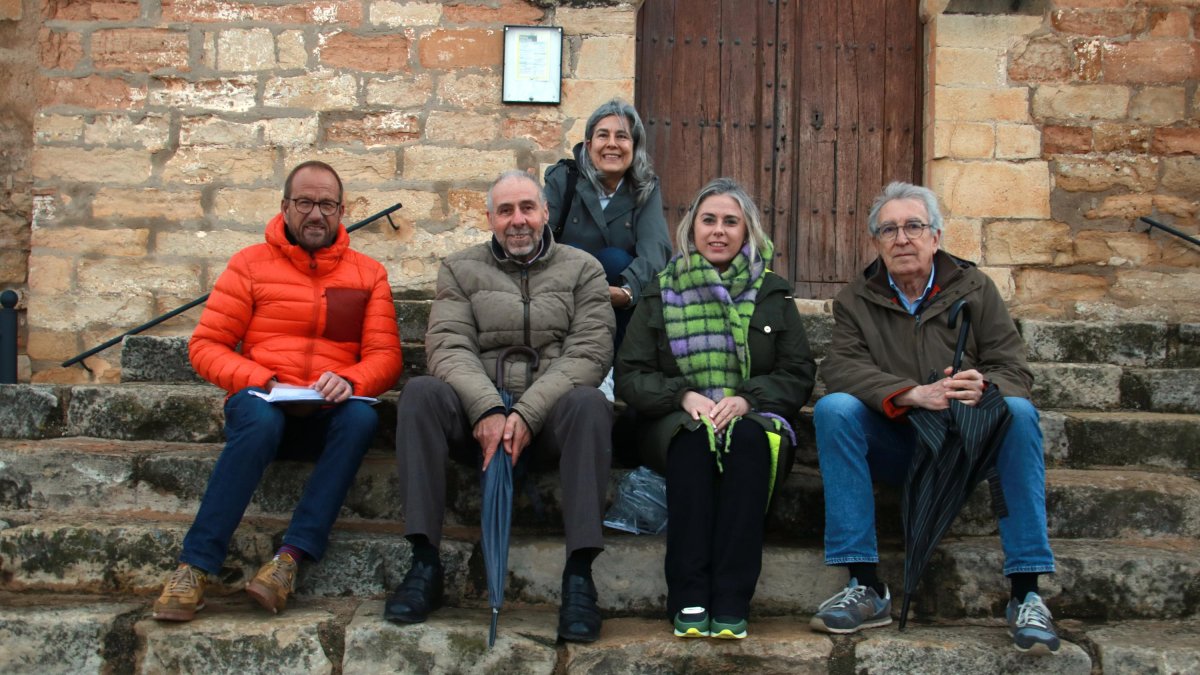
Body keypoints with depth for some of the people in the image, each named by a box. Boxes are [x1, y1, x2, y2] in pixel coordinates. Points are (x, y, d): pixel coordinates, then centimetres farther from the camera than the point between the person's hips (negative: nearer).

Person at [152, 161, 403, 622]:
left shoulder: (367, 273, 13)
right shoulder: (251, 264, 10)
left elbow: (385, 356, 4)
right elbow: (205, 345, 5)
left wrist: (348, 380, -18)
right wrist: (257, 380, -14)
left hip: (327, 417, 1)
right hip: (263, 405, -1)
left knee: (361, 417, -32)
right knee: (259, 418, -36)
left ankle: (290, 558, -35)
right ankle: (194, 567, -34)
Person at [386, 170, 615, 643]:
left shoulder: (582, 268, 11)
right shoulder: (460, 269, 14)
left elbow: (588, 353, -3)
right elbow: (449, 347, -2)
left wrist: (527, 413, -18)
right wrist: (487, 410, -21)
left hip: (551, 416, -1)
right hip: (478, 413, 1)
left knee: (589, 403, -33)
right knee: (420, 393, -27)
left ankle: (579, 574, -34)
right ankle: (425, 563, -28)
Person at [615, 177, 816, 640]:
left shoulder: (773, 293, 13)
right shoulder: (661, 293, 12)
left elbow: (798, 375, 6)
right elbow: (630, 376, 5)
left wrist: (746, 399, -14)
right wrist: (683, 396, -14)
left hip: (754, 418, 0)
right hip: (678, 422, 0)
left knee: (748, 439, -35)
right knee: (693, 440, -35)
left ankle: (731, 602, -37)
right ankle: (688, 600, -36)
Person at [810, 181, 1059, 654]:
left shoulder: (973, 288, 4)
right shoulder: (856, 300, 4)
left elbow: (1015, 370, -4)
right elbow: (840, 367, -14)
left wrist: (986, 386, -29)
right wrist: (911, 394, -31)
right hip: (893, 447, 0)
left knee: (1019, 412, -28)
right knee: (833, 409, -27)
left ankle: (1025, 595, -27)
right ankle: (865, 588, -28)